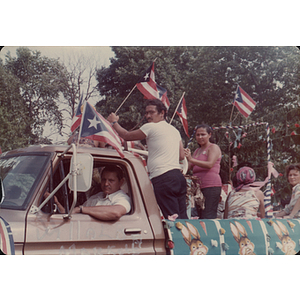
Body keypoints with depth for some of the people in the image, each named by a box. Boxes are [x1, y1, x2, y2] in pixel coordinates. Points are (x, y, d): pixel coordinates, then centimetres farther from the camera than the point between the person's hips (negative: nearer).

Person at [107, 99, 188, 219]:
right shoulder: (175, 130, 22)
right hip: (178, 176, 8)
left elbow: (127, 136, 8)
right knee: (182, 217, 6)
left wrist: (114, 122, 23)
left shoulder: (151, 127, -2)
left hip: (163, 178, -8)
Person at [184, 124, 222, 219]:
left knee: (208, 218, -15)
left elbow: (210, 164, -17)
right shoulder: (197, 151, 25)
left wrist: (191, 159, -25)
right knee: (199, 217, 4)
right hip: (198, 186, 8)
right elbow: (189, 167, 17)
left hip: (211, 186, -8)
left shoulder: (213, 147, 1)